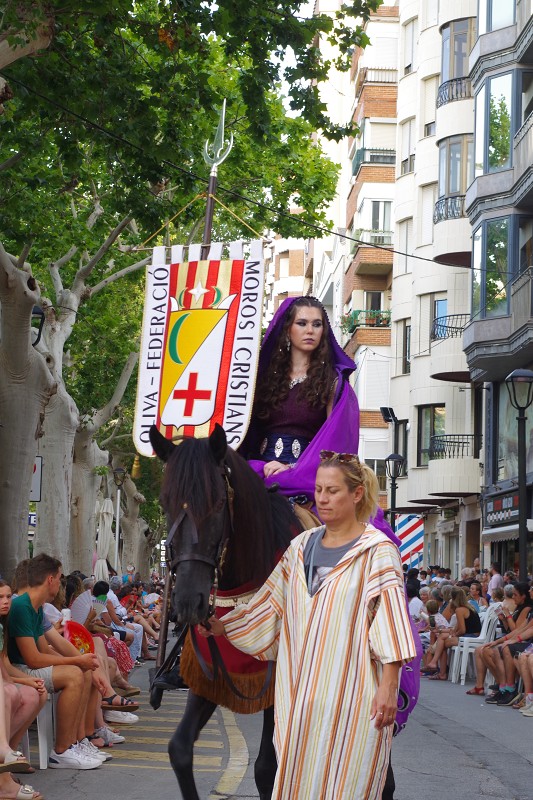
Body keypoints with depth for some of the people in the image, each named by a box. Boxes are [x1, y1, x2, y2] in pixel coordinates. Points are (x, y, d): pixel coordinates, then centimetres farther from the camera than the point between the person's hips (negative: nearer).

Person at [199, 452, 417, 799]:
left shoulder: (377, 552, -6)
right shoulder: (301, 547, 11)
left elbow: (389, 621, -11)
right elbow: (272, 602, 17)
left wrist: (388, 687, -17)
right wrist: (224, 627, 14)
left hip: (351, 693, -6)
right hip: (301, 693, 6)